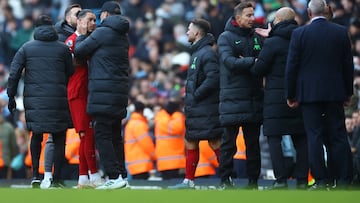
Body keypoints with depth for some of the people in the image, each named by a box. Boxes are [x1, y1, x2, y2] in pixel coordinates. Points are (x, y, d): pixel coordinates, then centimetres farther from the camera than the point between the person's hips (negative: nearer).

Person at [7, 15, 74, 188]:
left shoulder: (26, 48, 7)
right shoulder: (63, 48, 4)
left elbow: (14, 74, 2)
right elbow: (70, 74, 3)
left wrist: (11, 96, 7)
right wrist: (68, 94, 12)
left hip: (33, 100, 2)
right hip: (57, 100, -2)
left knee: (36, 136, 17)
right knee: (59, 138, 6)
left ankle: (35, 174, 8)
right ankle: (57, 178, 1)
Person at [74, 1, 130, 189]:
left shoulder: (102, 32, -8)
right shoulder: (123, 36, 17)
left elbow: (79, 51, -2)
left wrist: (81, 37, 19)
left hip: (103, 91, -8)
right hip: (120, 91, 8)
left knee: (102, 134, -7)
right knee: (115, 135, 12)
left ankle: (114, 176, -14)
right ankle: (121, 175, 12)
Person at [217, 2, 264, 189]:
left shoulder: (256, 38, 14)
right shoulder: (226, 38, -1)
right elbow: (230, 62, -15)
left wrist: (243, 62, -9)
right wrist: (252, 62, -16)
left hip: (254, 99, 5)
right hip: (232, 98, -5)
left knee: (253, 142, 6)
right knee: (229, 142, -3)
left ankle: (253, 181, 10)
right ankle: (225, 180, 2)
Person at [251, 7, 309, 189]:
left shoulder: (272, 43, -8)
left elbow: (259, 69, -10)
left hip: (277, 96, -5)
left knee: (274, 138, -2)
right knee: (300, 139, 7)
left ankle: (281, 180, -9)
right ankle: (302, 180, 5)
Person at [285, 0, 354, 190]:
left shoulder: (299, 34, -6)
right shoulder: (341, 32, 1)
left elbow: (292, 66, -4)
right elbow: (348, 65, 6)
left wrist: (291, 95, 4)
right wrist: (348, 92, 15)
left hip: (309, 92, -2)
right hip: (335, 93, 2)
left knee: (315, 137, 0)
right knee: (338, 136, 6)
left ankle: (321, 181, -3)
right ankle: (343, 181, 3)